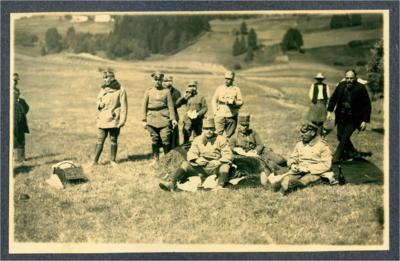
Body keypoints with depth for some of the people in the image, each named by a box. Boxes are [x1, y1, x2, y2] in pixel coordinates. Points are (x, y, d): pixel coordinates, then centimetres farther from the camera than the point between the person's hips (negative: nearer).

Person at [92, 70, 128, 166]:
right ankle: (95, 160, 4)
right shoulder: (103, 89, 12)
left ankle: (113, 160, 16)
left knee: (113, 140, 4)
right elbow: (98, 102, 19)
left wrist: (122, 120, -10)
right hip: (103, 119, 4)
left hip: (114, 120, -3)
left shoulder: (120, 90, -2)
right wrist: (100, 104, -5)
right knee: (100, 140, 1)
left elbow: (124, 106, -4)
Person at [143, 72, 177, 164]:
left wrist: (173, 119, -5)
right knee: (154, 139, 4)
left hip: (164, 118, -1)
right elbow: (144, 106, 8)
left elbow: (171, 106, 3)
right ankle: (155, 159, 14)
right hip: (152, 118, 2)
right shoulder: (148, 92, 9)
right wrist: (144, 120, 2)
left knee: (166, 139, -7)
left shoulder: (166, 91, 6)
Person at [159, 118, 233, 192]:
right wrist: (196, 159, -17)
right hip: (201, 167, 3)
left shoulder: (221, 140, 3)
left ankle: (220, 186, -50)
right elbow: (191, 153, 6)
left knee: (225, 165, -34)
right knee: (185, 164, -16)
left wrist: (218, 162, -24)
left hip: (215, 167, -3)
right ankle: (171, 183, -32)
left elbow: (228, 155, -5)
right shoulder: (197, 140, 14)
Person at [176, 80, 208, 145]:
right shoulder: (186, 97, 8)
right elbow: (177, 104, -3)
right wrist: (184, 96, -8)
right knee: (186, 137, -4)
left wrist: (198, 114, -13)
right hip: (188, 121, 0)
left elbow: (205, 108, 1)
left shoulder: (201, 97, 8)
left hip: (198, 121, 0)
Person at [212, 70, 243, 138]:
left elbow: (241, 102, 2)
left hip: (232, 116, -1)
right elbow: (214, 100, 10)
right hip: (220, 115, 1)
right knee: (219, 133, -3)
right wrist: (215, 112, 0)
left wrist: (234, 102, -19)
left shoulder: (236, 89, 4)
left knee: (229, 135, 4)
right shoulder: (220, 88, 9)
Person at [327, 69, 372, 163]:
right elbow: (333, 98, 10)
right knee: (340, 136, 11)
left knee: (344, 137, -10)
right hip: (341, 117, 5)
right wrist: (330, 111, 2)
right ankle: (353, 153, 32)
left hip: (353, 119, -5)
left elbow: (367, 105, -10)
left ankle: (336, 158, 2)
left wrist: (365, 120, -14)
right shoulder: (341, 85, -5)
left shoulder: (361, 88, -15)